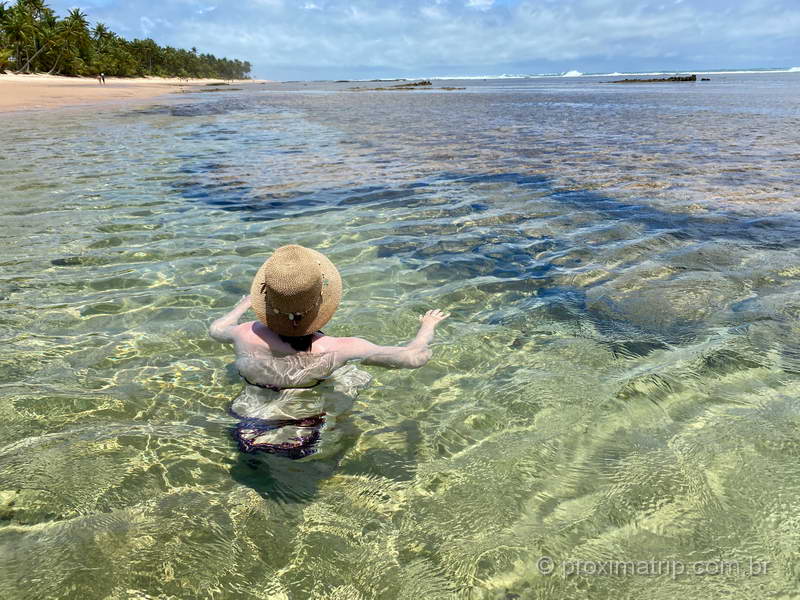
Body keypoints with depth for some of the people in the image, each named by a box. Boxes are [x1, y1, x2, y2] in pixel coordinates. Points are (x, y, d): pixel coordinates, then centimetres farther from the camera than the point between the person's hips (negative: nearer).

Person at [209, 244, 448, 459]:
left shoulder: (247, 337, -23)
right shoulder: (335, 350, -29)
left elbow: (216, 329, 5)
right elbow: (416, 356, -22)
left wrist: (244, 304, 24)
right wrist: (427, 326, -1)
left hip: (247, 432, 2)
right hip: (304, 443, -1)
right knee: (358, 377, 19)